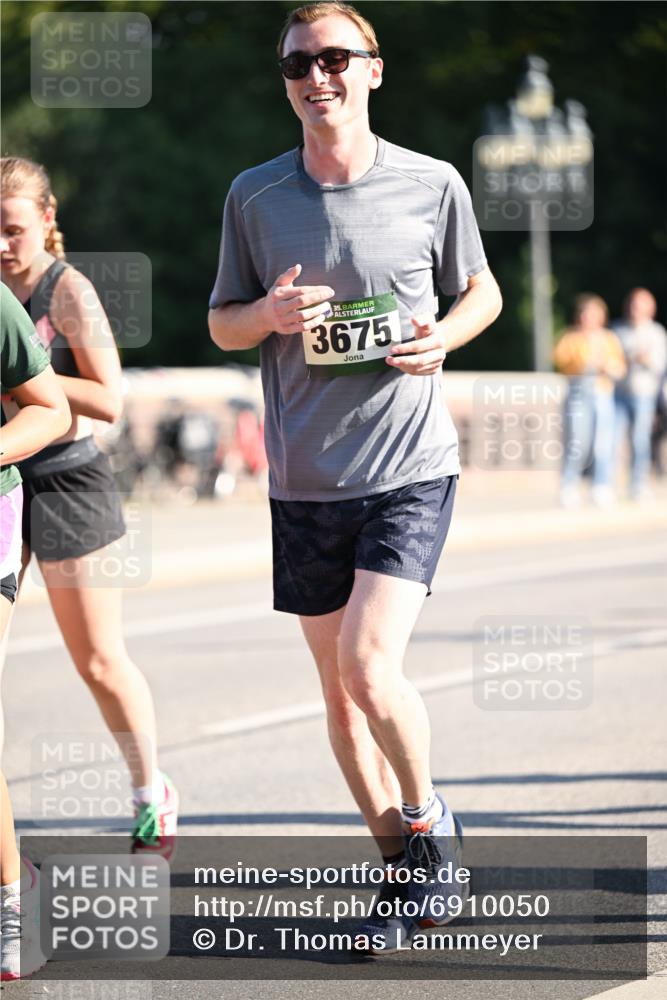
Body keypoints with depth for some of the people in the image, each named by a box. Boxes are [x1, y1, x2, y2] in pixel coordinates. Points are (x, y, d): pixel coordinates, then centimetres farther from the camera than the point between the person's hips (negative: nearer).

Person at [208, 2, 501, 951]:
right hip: (305, 475, 3)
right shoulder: (254, 196, 3)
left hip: (411, 464, -3)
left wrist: (443, 337, -8)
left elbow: (483, 291, 13)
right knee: (338, 685, 9)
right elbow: (220, 323, 13)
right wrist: (269, 314, -10)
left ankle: (427, 815, 9)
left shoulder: (432, 185, -2)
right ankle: (397, 861, 24)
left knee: (370, 665, -18)